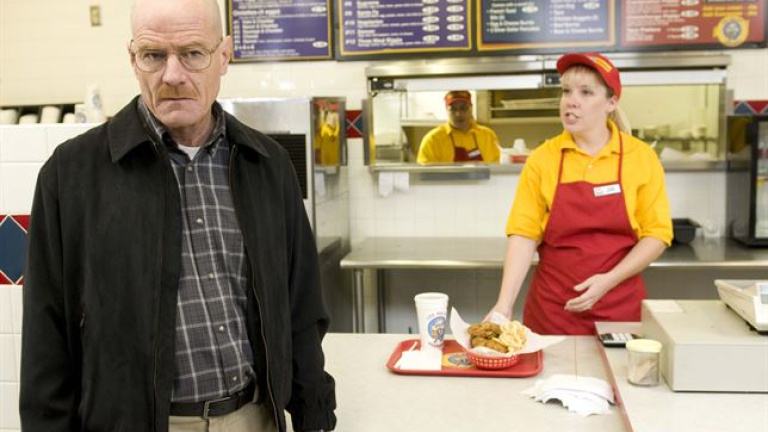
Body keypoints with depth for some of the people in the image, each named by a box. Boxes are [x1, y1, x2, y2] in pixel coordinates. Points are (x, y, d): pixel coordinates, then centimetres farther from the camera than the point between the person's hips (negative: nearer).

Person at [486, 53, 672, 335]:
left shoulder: (642, 157, -2)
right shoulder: (542, 159, -2)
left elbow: (657, 234, -1)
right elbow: (524, 234, -7)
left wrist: (609, 280, -14)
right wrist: (505, 303, -17)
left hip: (620, 306, 0)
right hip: (552, 309, 0)